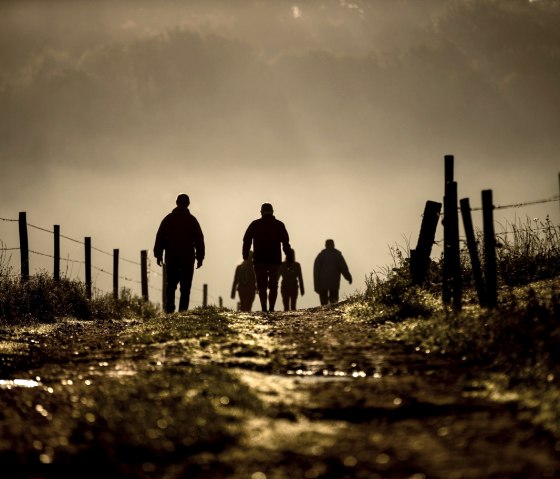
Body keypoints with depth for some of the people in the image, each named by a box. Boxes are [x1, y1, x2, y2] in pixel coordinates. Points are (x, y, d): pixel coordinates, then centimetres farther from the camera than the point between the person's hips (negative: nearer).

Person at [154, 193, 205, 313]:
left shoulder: (168, 219, 4)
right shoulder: (192, 220, -1)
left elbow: (160, 238, 5)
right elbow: (199, 240, 0)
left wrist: (158, 255, 11)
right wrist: (200, 257, 5)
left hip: (171, 258, 2)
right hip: (188, 259, -2)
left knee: (170, 286, 9)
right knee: (185, 288, 0)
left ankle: (169, 309, -3)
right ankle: (183, 311, -8)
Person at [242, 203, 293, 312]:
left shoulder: (255, 224, 5)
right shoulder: (279, 225, 6)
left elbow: (246, 240, 1)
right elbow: (286, 243, 3)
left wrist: (245, 256, 4)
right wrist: (290, 259, 4)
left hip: (259, 260, 0)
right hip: (275, 260, 0)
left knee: (261, 285, 3)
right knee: (273, 286, 8)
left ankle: (264, 306, -17)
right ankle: (271, 308, -2)